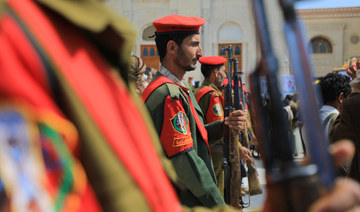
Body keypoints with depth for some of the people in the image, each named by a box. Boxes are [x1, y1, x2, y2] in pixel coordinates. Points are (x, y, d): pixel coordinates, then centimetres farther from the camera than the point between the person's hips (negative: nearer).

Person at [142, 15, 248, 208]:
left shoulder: (179, 90, 11)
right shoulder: (168, 96, -22)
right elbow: (186, 161, -24)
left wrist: (224, 125, -4)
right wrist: (219, 205, -17)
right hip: (181, 204, -10)